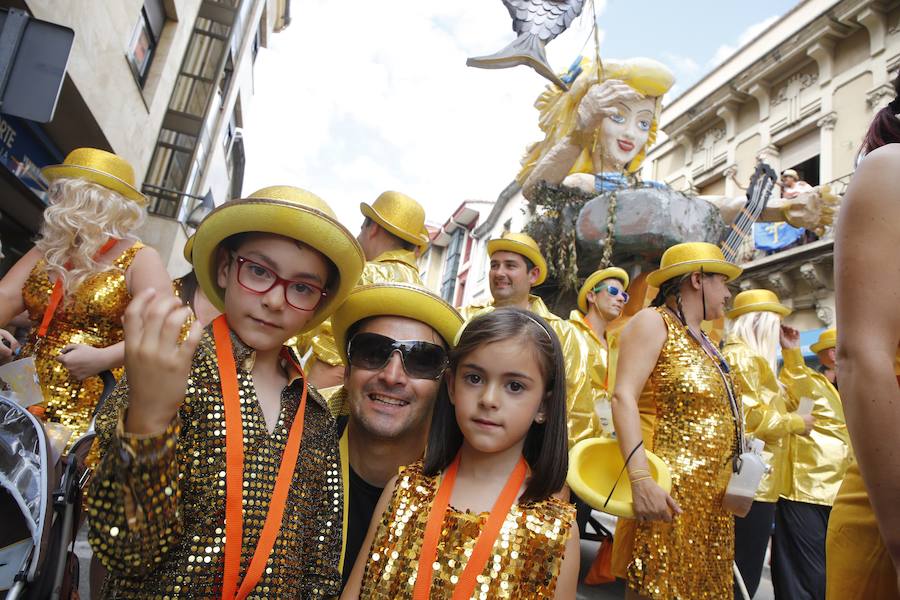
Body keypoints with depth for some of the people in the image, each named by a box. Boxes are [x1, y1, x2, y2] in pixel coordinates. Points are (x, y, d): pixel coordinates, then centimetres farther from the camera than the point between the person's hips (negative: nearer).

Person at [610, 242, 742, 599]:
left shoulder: (705, 343, 20)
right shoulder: (653, 322, -6)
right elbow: (623, 398, -19)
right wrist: (641, 479, -29)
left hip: (711, 497, 9)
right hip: (666, 491, -8)